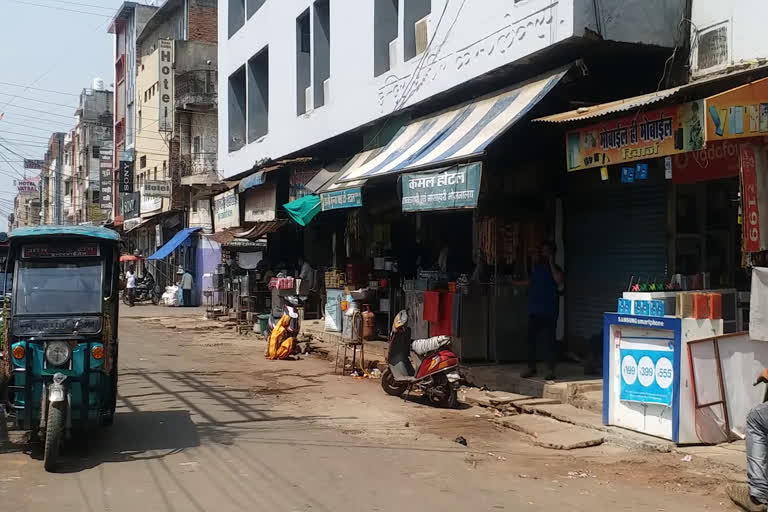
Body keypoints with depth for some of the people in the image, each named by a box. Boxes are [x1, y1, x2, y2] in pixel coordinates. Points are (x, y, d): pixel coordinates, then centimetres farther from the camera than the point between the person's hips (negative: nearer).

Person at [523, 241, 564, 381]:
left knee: (549, 340, -4)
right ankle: (531, 368, 17)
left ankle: (551, 370, 1)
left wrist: (551, 263, -18)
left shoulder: (555, 269, -2)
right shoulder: (536, 267, 14)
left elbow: (559, 281, -24)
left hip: (549, 312, -5)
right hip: (534, 310, 5)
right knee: (531, 339, 6)